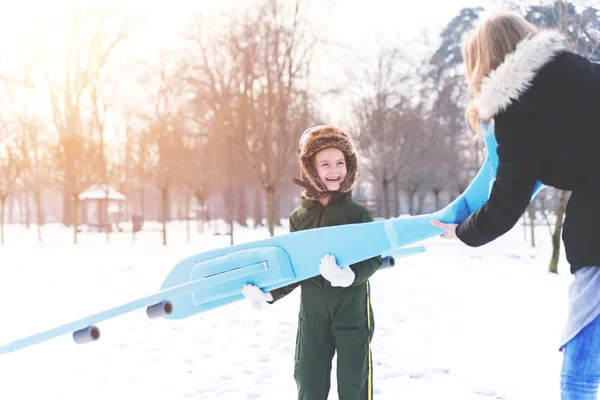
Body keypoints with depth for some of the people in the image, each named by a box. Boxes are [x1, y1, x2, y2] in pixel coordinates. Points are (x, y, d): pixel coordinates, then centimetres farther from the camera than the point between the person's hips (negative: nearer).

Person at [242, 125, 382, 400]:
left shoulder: (357, 213, -7)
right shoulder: (299, 217, 2)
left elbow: (375, 257, -12)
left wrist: (350, 274, -32)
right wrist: (270, 292, -9)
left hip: (352, 313, -3)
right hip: (313, 315, 3)